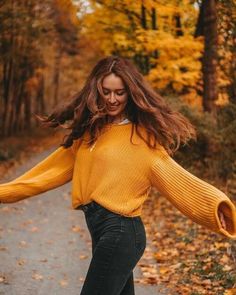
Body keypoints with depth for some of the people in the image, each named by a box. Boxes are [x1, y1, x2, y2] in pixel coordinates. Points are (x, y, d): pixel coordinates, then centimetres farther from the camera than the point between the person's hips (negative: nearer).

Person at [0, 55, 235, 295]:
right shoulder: (90, 130, 12)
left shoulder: (142, 135, -7)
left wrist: (215, 203, -32)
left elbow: (171, 175, -16)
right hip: (101, 229, 7)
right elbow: (56, 167, 17)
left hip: (120, 232, -7)